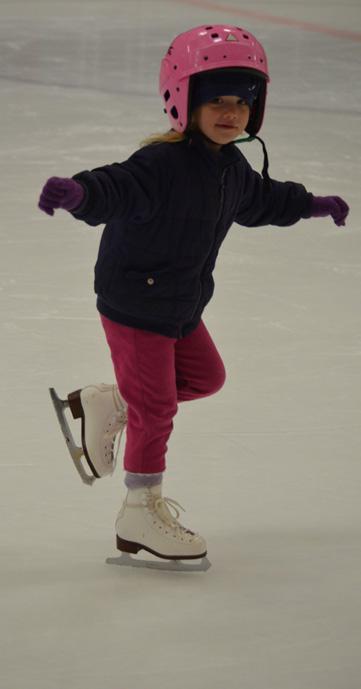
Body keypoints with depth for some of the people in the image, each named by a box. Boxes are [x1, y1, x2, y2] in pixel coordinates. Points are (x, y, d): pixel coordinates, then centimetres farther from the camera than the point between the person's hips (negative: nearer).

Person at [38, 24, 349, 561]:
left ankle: (104, 404, 32)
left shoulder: (231, 167, 2)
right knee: (156, 406, -1)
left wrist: (312, 205, 38)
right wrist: (79, 193, -63)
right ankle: (141, 513, 13)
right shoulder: (161, 163, -26)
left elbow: (262, 198, 23)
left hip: (182, 305, 9)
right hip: (135, 306, -9)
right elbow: (117, 188, -41)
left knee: (205, 376, 21)